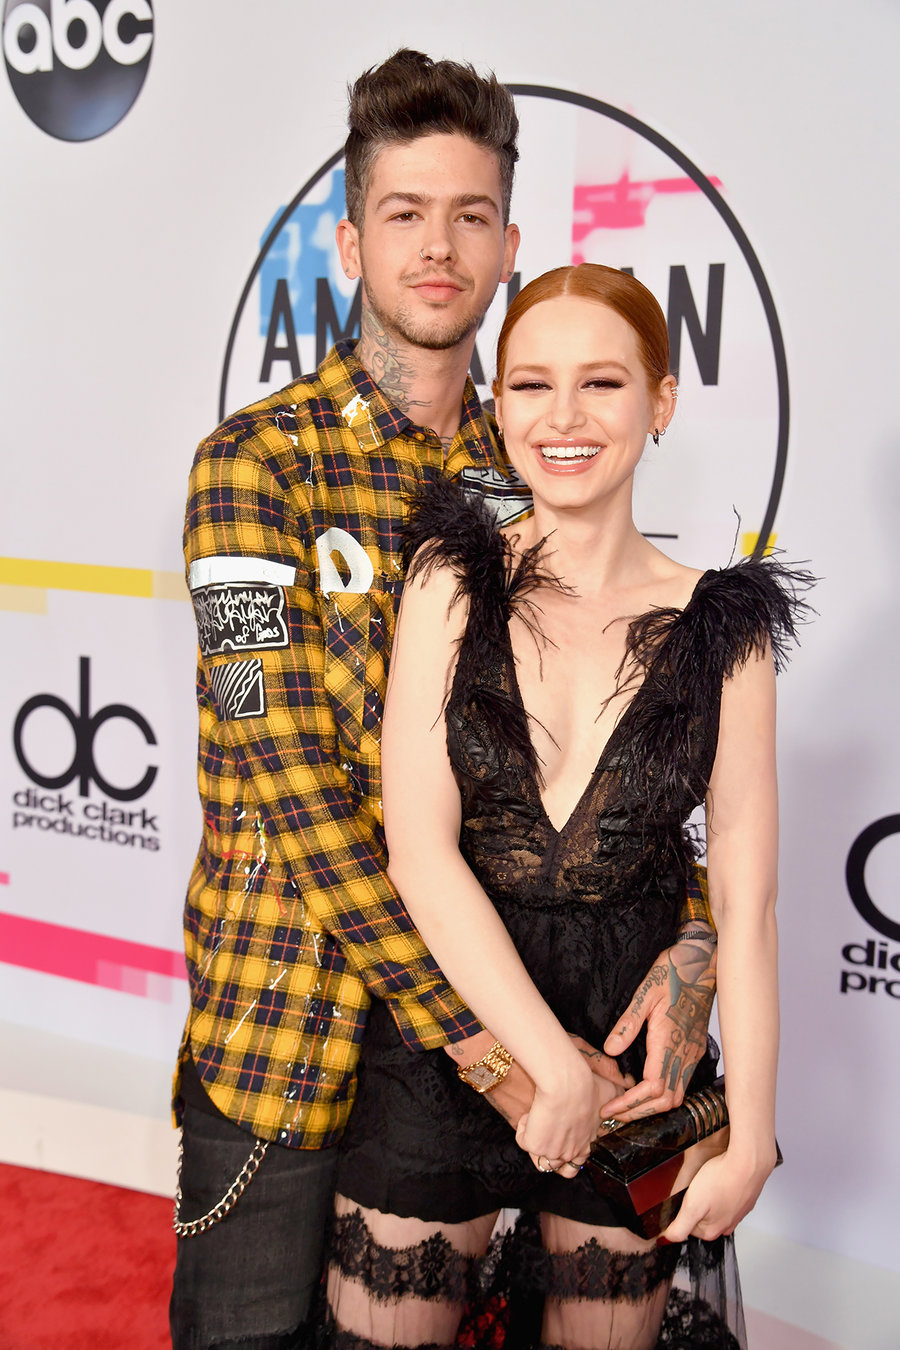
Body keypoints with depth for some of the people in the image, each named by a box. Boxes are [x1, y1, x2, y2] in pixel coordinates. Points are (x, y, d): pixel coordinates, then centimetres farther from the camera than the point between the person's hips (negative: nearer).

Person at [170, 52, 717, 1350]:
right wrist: (485, 1038, -21)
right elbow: (289, 768, -18)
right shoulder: (258, 459, -10)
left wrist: (687, 942, -12)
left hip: (484, 990, 4)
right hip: (291, 1023, -4)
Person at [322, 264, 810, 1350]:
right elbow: (419, 851, -11)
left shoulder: (722, 627, -4)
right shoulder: (451, 582, -5)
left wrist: (750, 1138, -6)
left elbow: (744, 903, -3)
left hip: (638, 1055, 1)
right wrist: (553, 1063, -14)